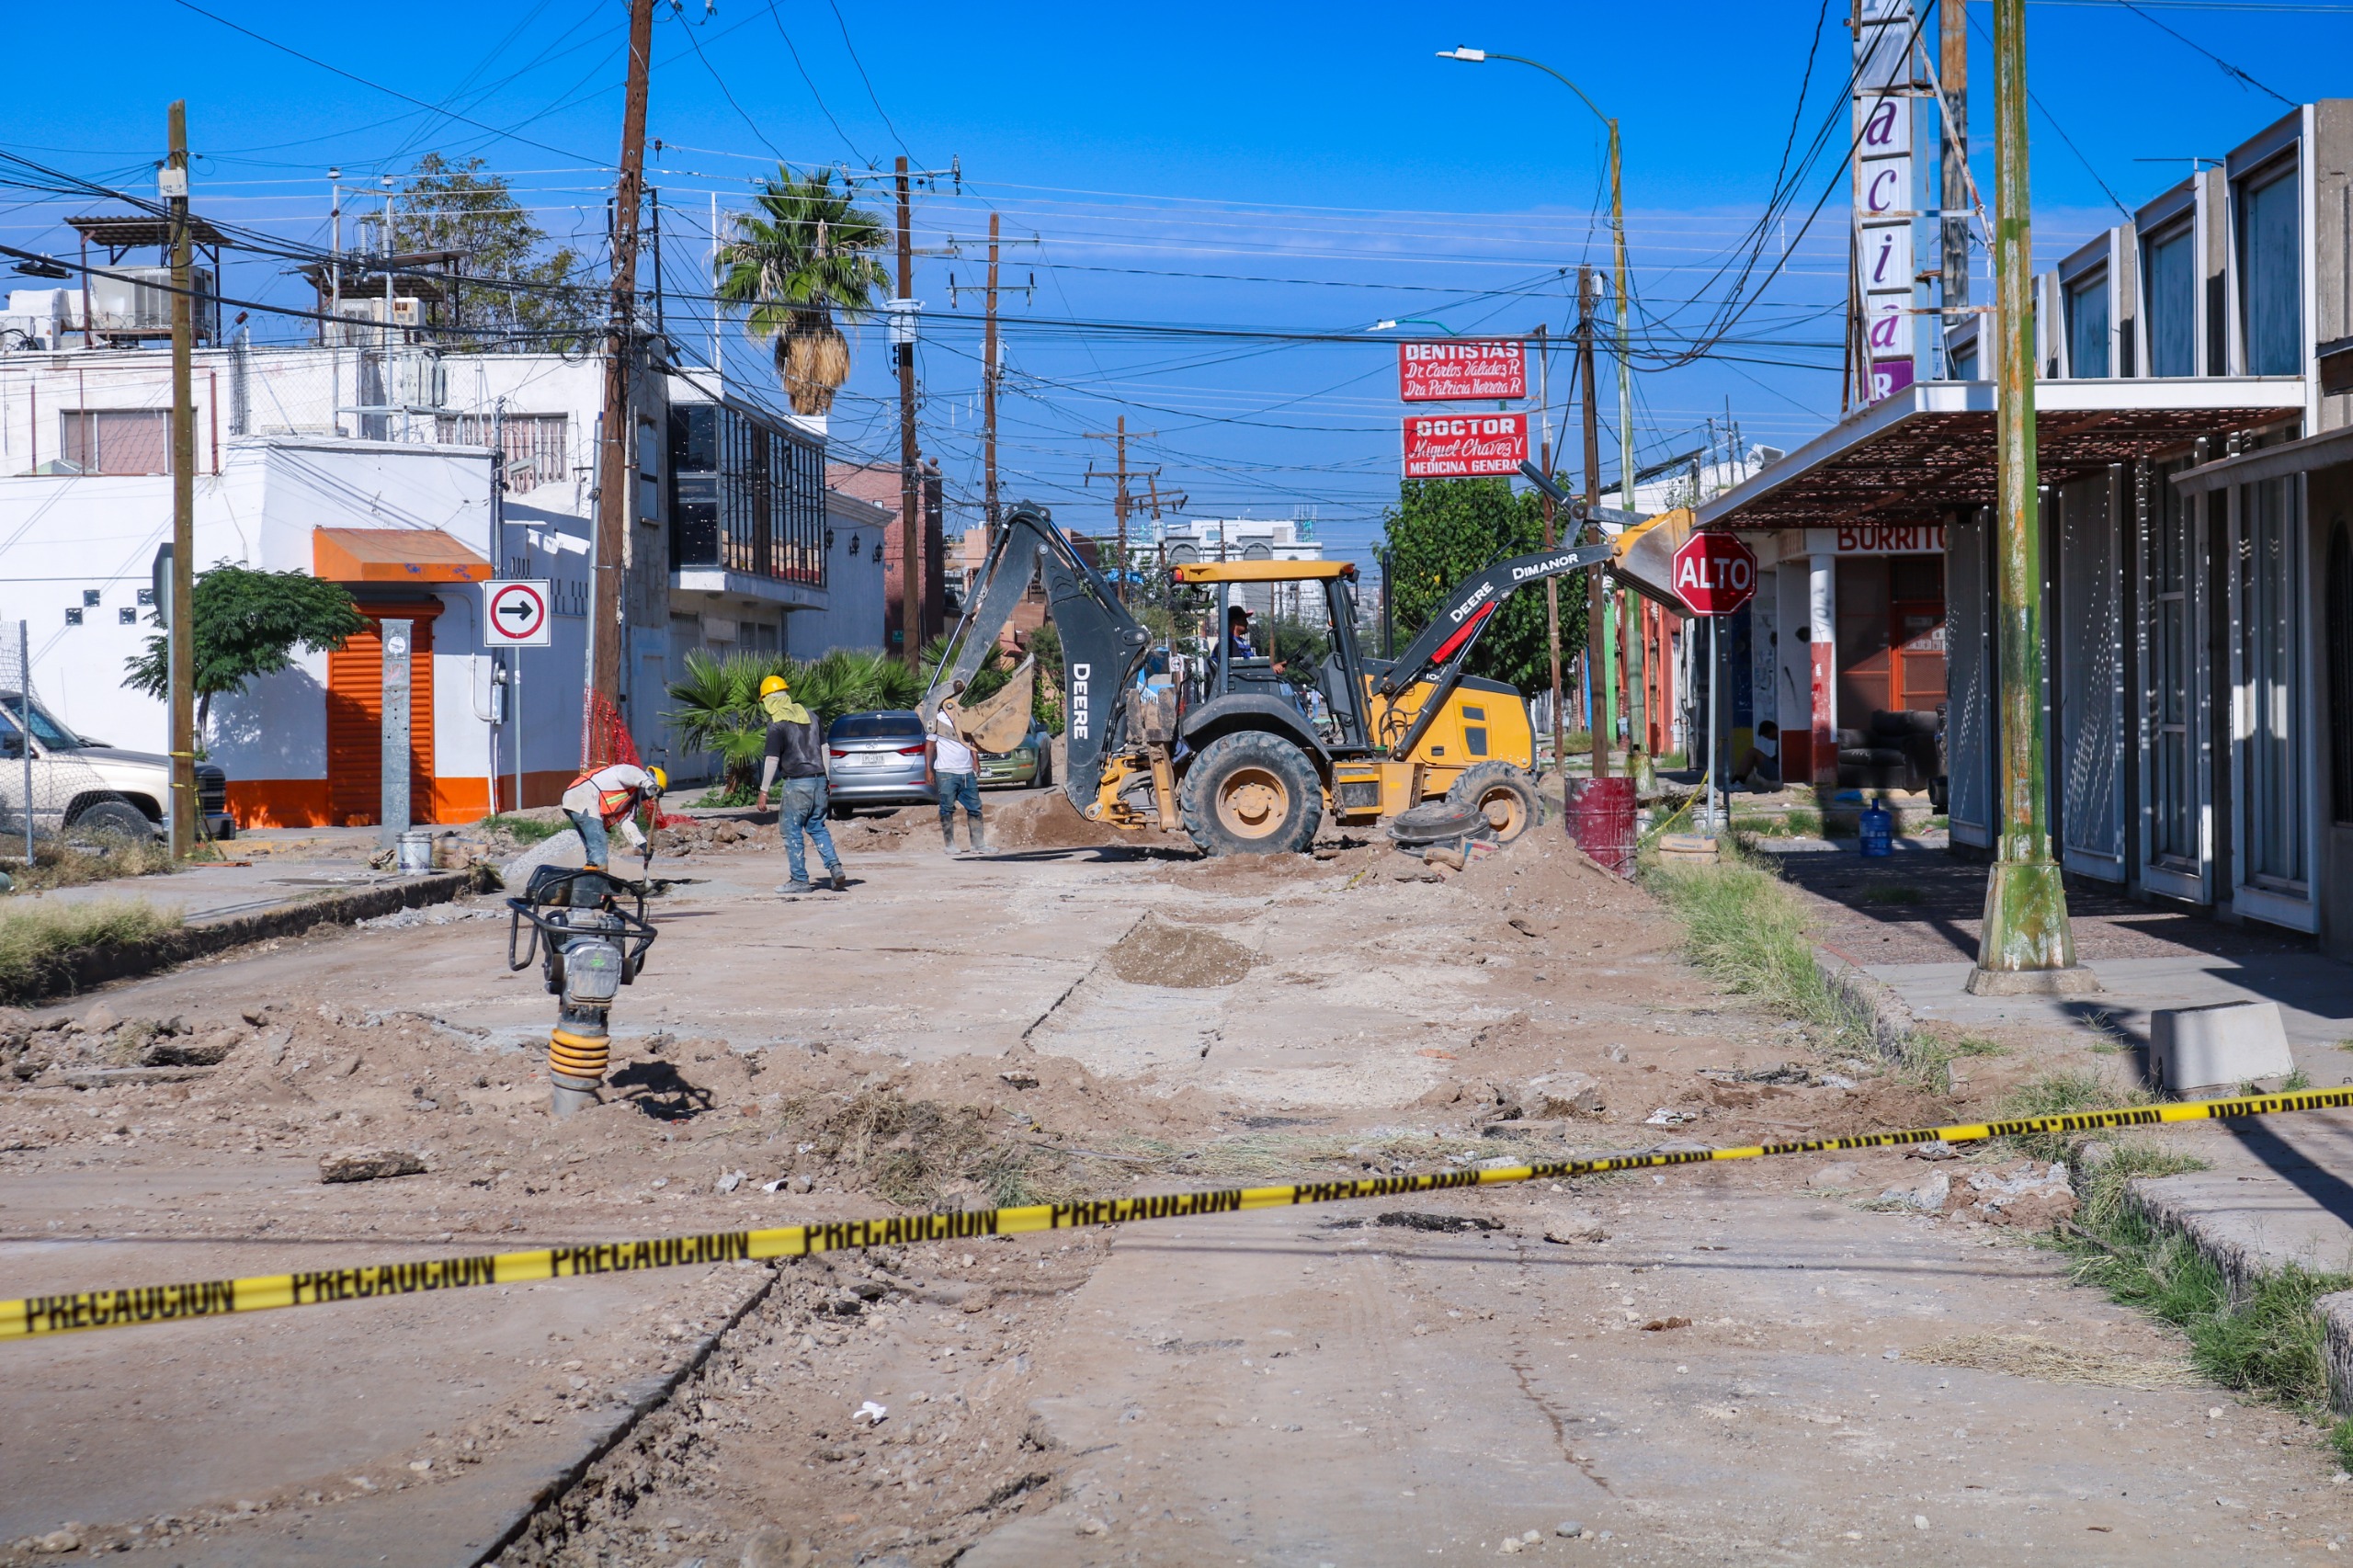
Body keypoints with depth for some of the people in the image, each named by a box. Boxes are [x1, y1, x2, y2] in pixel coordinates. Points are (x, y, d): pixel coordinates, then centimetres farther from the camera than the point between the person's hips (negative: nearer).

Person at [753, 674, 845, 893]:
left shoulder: (777, 724, -10)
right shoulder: (809, 715, 12)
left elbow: (772, 759, -13)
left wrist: (764, 790, -9)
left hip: (796, 783, -7)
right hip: (818, 778, 7)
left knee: (792, 832, 3)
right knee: (817, 827, 17)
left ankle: (800, 881, 4)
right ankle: (835, 867, 2)